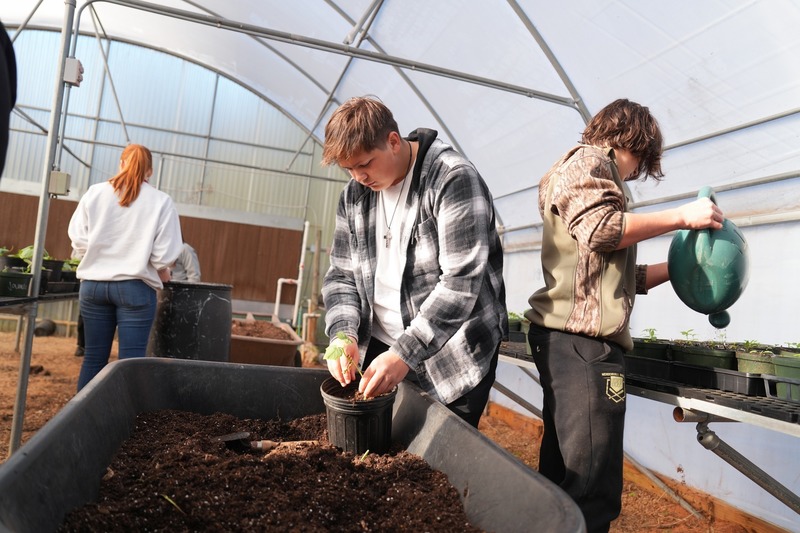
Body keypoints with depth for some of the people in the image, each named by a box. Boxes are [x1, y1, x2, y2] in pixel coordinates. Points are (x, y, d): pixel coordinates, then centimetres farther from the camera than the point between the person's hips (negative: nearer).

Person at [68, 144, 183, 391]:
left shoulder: (94, 193, 2)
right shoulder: (161, 201, -6)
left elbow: (78, 240, 1)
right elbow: (164, 254, -9)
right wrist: (163, 275, 11)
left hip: (93, 284, 4)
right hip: (135, 288, -3)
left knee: (94, 357, 12)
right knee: (131, 361, 1)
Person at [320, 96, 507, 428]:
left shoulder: (453, 179, -15)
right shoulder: (354, 195, 5)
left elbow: (461, 282, -22)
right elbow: (341, 275, 8)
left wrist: (405, 354, -26)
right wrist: (343, 333, -10)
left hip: (452, 355, -5)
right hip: (380, 349, 6)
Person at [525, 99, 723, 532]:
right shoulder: (588, 160, 3)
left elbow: (616, 274, 27)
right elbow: (601, 229, -17)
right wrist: (682, 216, -6)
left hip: (573, 338, 11)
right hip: (582, 339, -11)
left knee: (564, 478, 14)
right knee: (591, 490, -11)